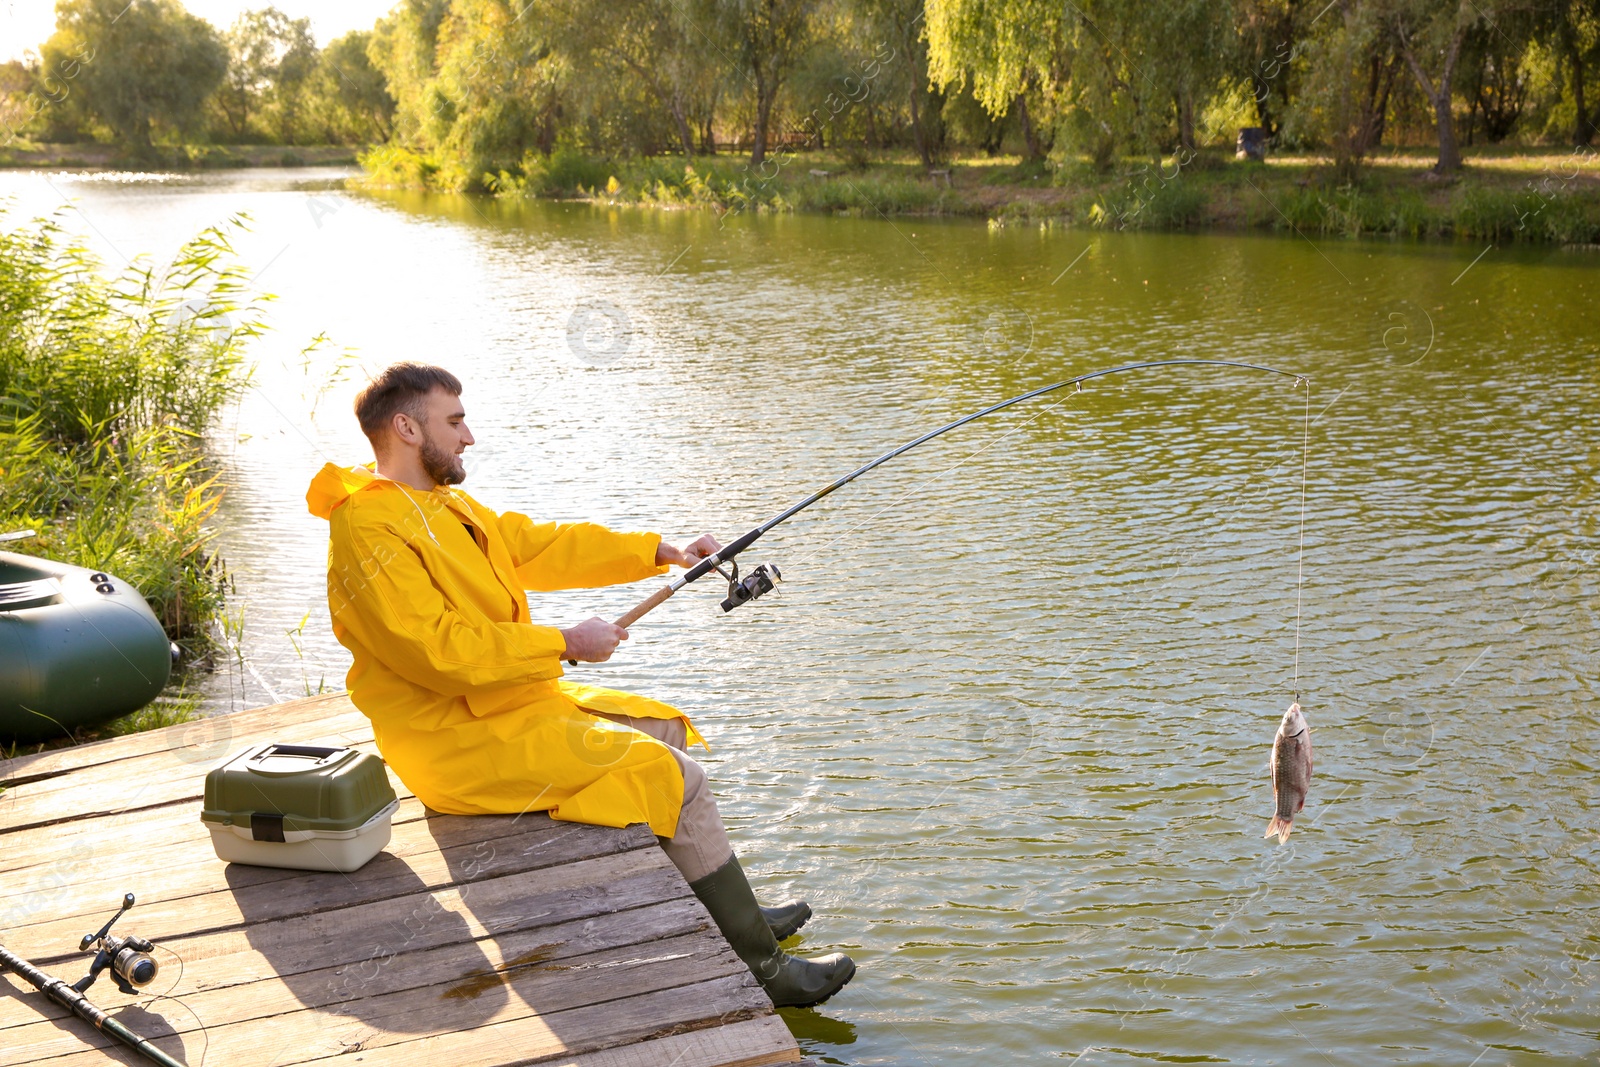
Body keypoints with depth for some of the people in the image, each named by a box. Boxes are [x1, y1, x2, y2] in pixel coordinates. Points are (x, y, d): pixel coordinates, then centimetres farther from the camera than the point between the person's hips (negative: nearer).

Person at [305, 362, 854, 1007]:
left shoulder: (444, 505, 13)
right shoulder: (367, 528, -18)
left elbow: (539, 546, 15)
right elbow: (437, 650, -25)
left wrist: (661, 554, 8)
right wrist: (563, 645, -19)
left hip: (510, 701, 11)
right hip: (460, 744, -11)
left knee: (667, 731, 17)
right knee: (673, 776, -16)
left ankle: (733, 915, 24)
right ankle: (761, 968, -4)